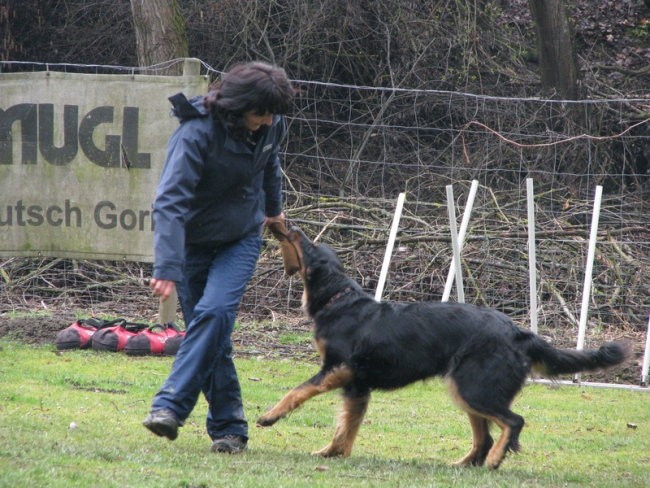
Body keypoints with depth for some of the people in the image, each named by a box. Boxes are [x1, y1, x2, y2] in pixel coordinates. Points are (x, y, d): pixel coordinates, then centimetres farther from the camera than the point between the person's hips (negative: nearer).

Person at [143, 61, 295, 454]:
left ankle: (171, 405, -25)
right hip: (195, 242, -2)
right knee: (212, 334, -2)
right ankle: (229, 427, 6)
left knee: (214, 313, -21)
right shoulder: (197, 133, -26)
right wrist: (168, 267, -41)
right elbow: (170, 202, -32)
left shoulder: (271, 126, -8)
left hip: (241, 240, 3)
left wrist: (273, 209, 33)